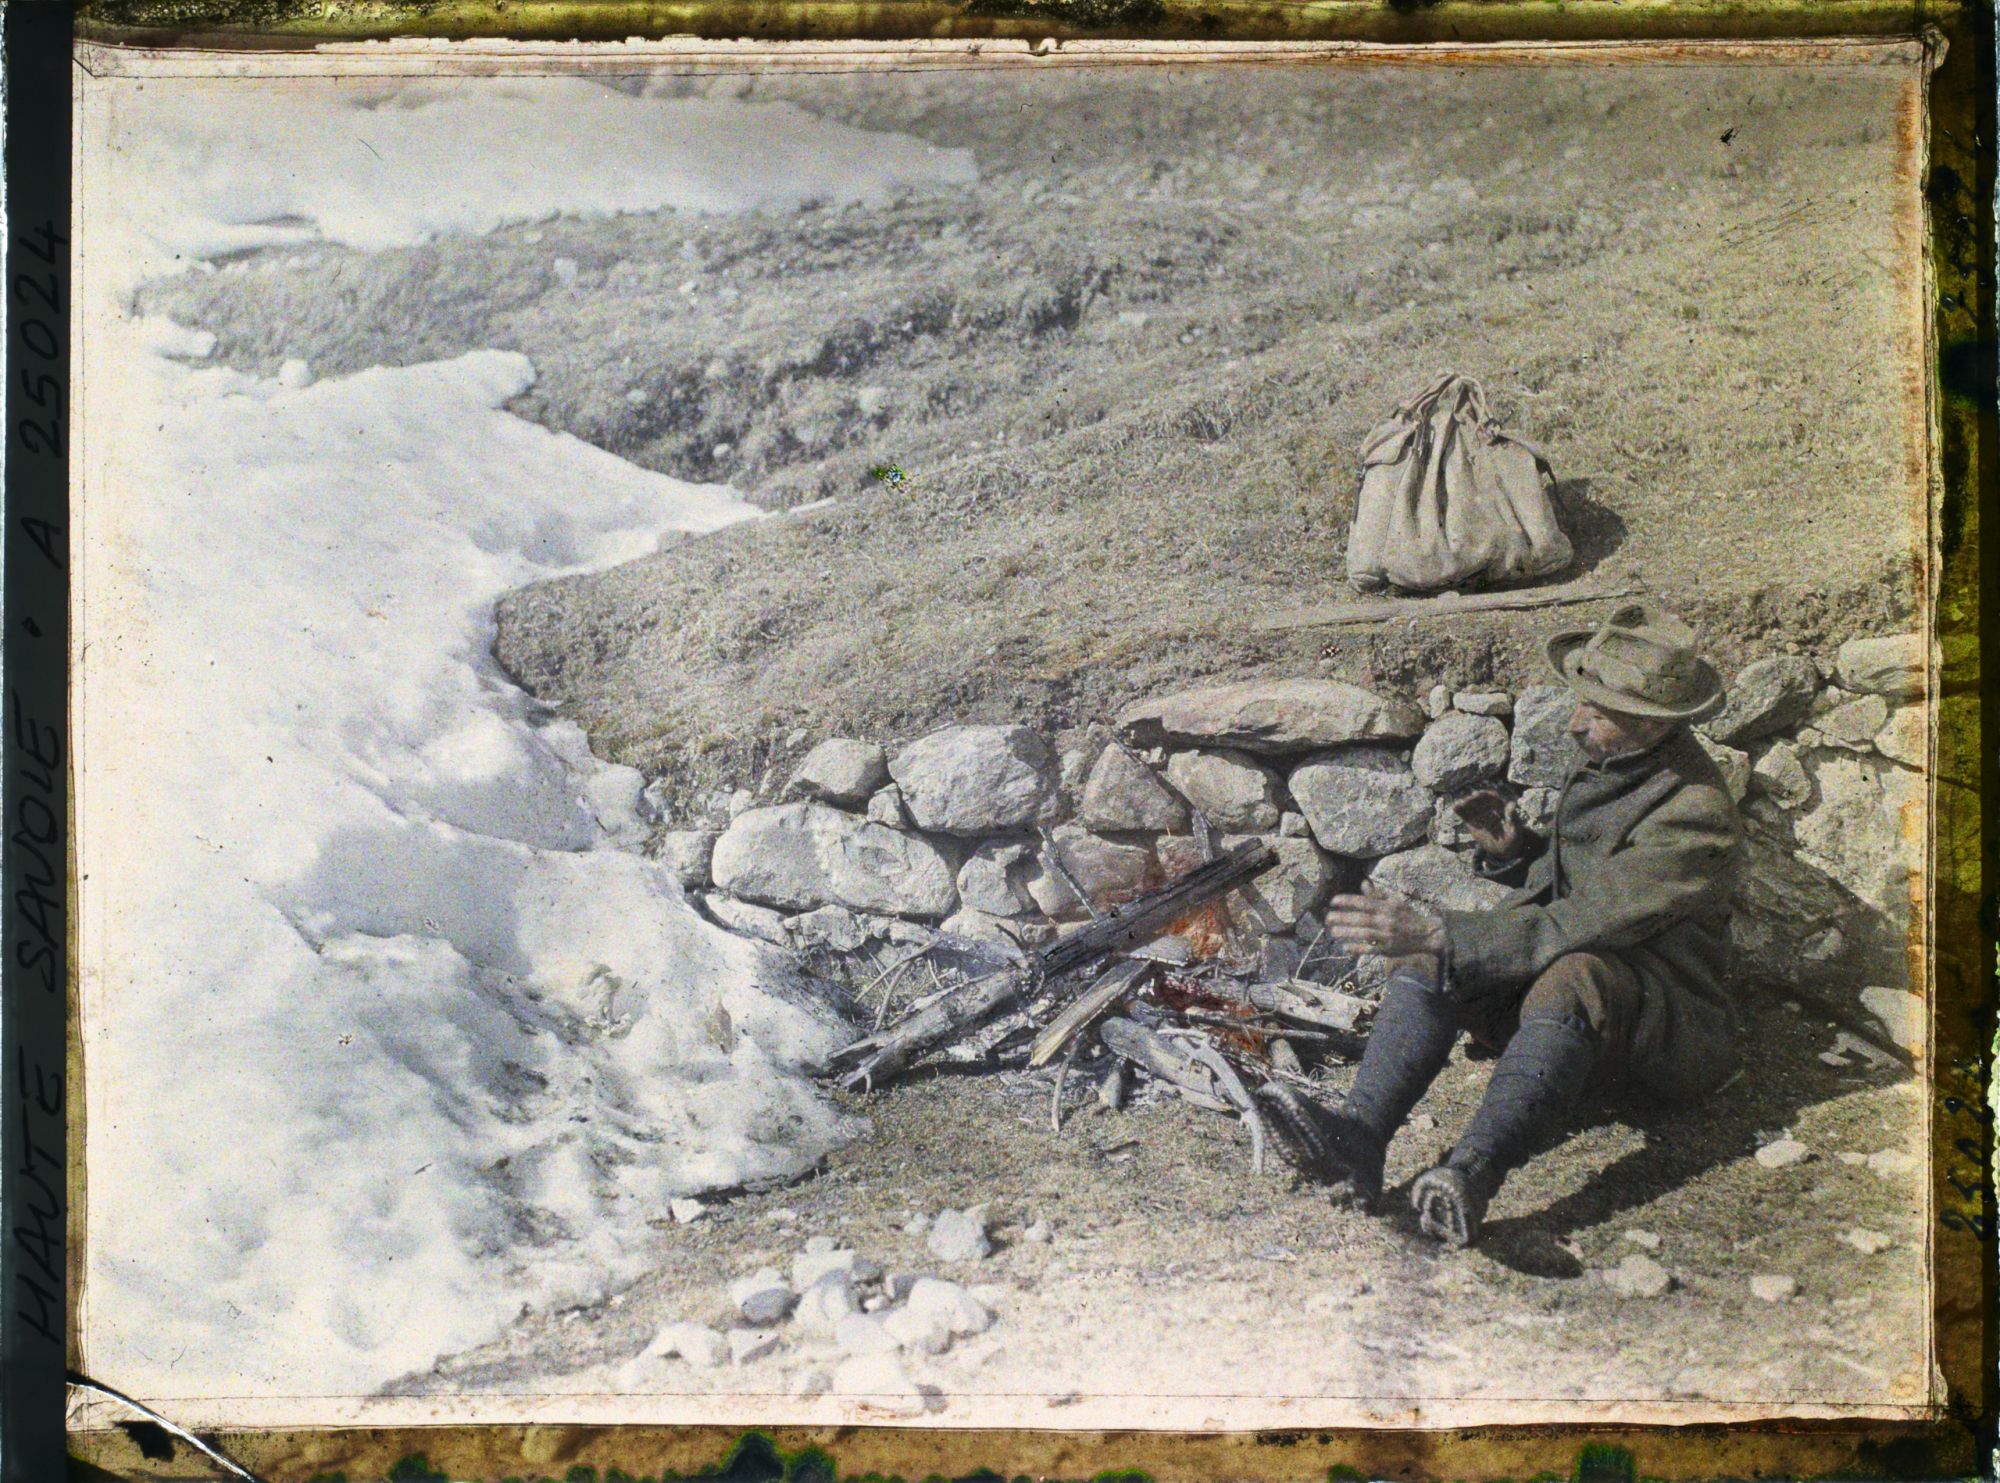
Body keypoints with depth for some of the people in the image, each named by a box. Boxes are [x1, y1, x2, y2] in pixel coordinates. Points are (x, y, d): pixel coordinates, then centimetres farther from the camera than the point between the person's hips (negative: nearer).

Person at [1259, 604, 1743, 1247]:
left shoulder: (1696, 816, -21)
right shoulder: (1603, 760, 6)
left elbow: (1576, 927, -29)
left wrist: (1436, 933, -34)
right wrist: (1513, 852, 0)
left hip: (1667, 1021, -7)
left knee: (1574, 976, -40)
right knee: (1432, 953, -19)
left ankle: (1472, 1173, -58)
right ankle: (1358, 1134, -41)